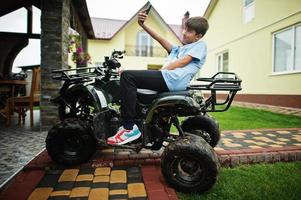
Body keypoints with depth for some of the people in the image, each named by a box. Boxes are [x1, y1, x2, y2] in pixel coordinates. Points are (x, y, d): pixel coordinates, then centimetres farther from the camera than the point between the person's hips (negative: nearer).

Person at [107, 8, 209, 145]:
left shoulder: (200, 45, 14)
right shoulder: (179, 49, 34)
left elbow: (182, 62, -4)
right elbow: (161, 40, 21)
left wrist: (161, 70, -8)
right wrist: (143, 25, 10)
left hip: (173, 79, -9)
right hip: (166, 79, 9)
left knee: (127, 76, -19)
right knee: (130, 77, 17)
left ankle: (130, 128, -21)